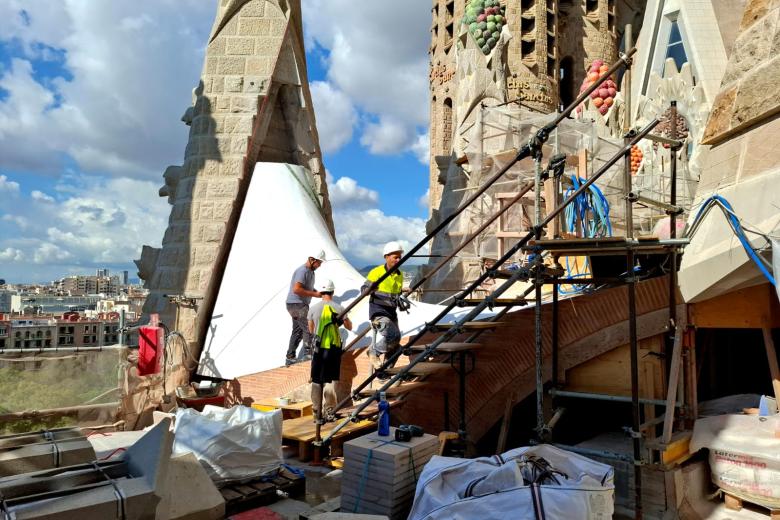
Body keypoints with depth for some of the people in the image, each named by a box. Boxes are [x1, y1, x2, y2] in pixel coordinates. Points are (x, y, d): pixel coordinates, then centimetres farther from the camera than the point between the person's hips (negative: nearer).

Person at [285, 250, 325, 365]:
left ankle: (290, 357, 20)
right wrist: (314, 294, -24)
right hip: (296, 304, -10)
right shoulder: (302, 271, -18)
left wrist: (317, 292, 5)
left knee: (298, 331, 14)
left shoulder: (311, 271, 13)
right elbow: (296, 289, -28)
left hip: (301, 305, 10)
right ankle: (308, 354, -4)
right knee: (309, 328, -10)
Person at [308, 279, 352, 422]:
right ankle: (329, 411, 9)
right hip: (334, 348, -1)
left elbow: (311, 330, 9)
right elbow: (349, 327, 7)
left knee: (316, 381, 10)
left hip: (318, 348, 1)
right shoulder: (339, 308, -5)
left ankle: (317, 413, 15)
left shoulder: (313, 308, -2)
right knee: (329, 381, 8)